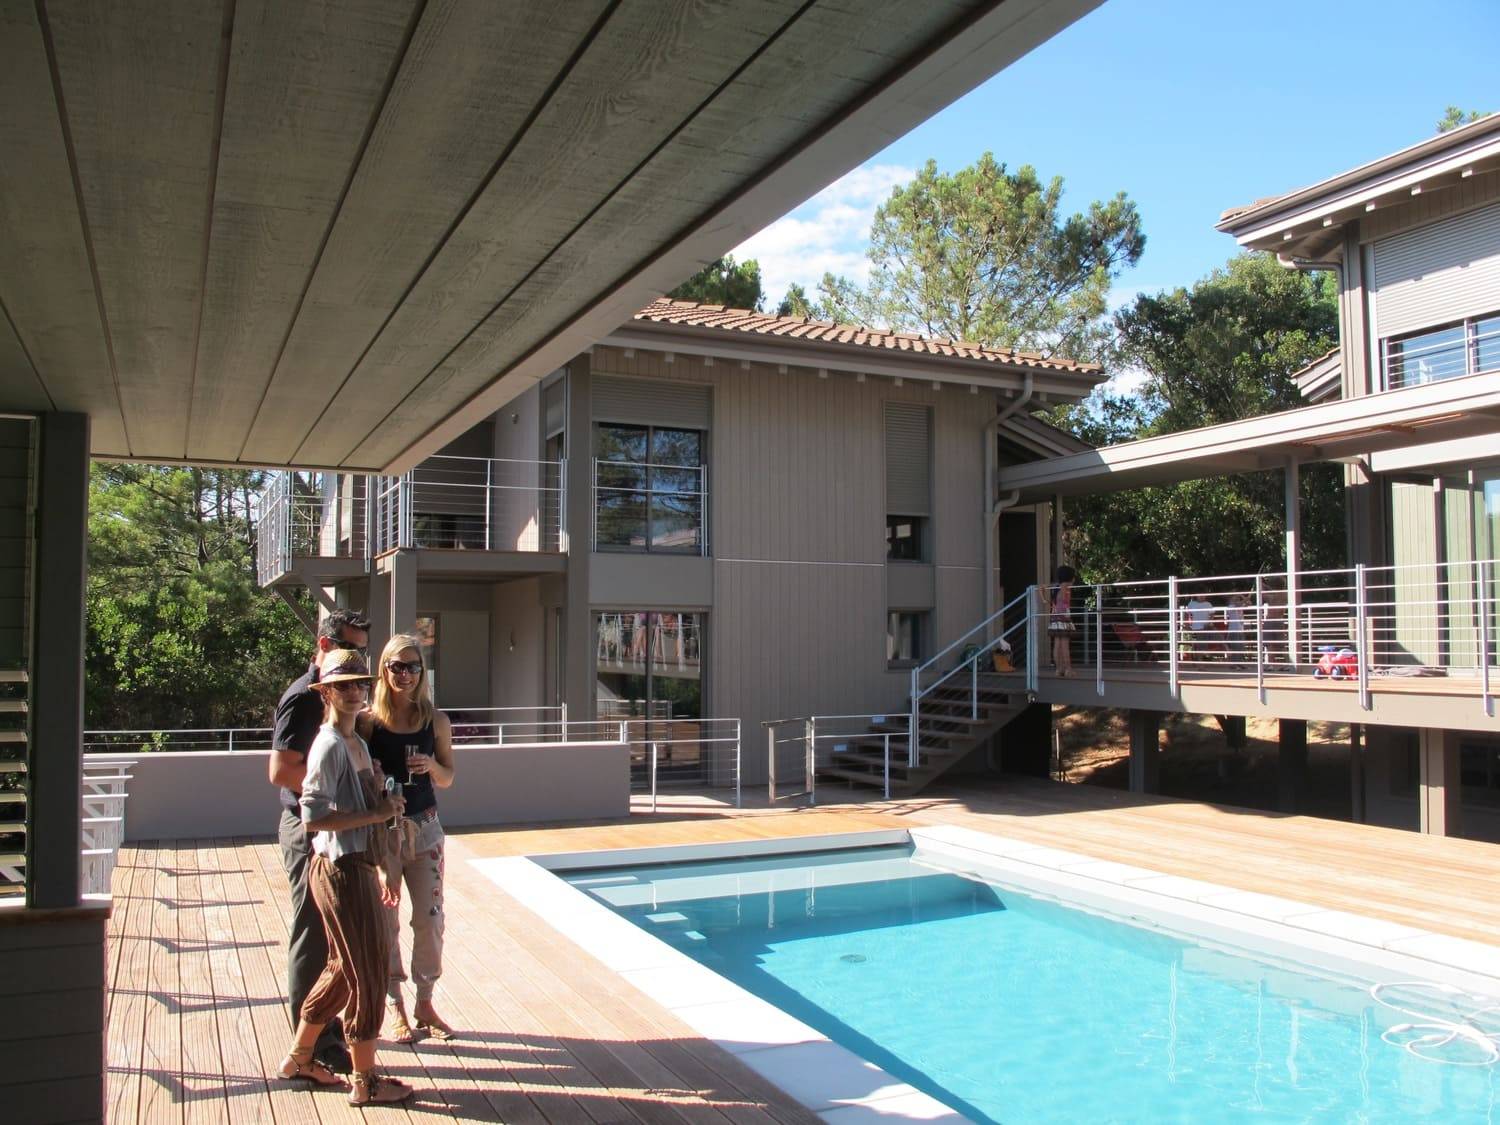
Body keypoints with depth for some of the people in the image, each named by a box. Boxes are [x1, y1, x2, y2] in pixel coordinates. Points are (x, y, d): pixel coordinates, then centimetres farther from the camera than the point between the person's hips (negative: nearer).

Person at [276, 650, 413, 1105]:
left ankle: (298, 1058, 36)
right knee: (366, 974, 0)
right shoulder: (329, 746, -16)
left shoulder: (357, 743, 12)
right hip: (341, 871, -9)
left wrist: (379, 869, 20)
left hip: (358, 867, 9)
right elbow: (314, 817, -24)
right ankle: (365, 1081, 14)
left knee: (342, 969, 20)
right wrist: (378, 813, -20)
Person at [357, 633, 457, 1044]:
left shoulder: (436, 722, 0)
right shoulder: (367, 722, -6)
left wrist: (431, 766, -13)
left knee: (430, 918, 5)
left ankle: (425, 1004, 21)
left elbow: (447, 778, 7)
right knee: (385, 921, 5)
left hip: (424, 828, 2)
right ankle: (396, 1009, 19)